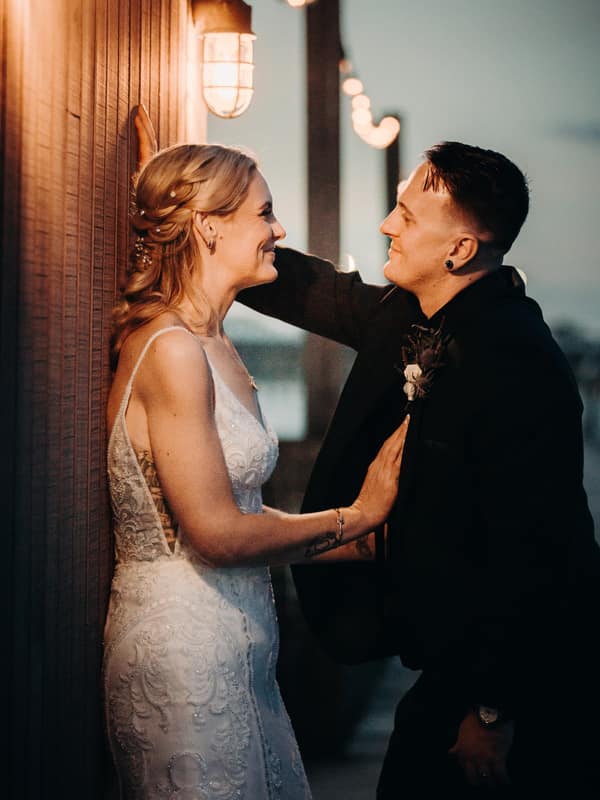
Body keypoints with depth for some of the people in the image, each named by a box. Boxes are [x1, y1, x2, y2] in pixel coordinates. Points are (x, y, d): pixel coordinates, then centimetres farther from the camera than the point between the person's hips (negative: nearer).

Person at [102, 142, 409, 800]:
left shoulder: (214, 348, 12)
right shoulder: (171, 350, -18)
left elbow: (242, 514, 9)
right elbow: (216, 534, -20)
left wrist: (370, 547, 6)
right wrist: (355, 516, -8)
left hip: (233, 655, 9)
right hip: (183, 652, -9)